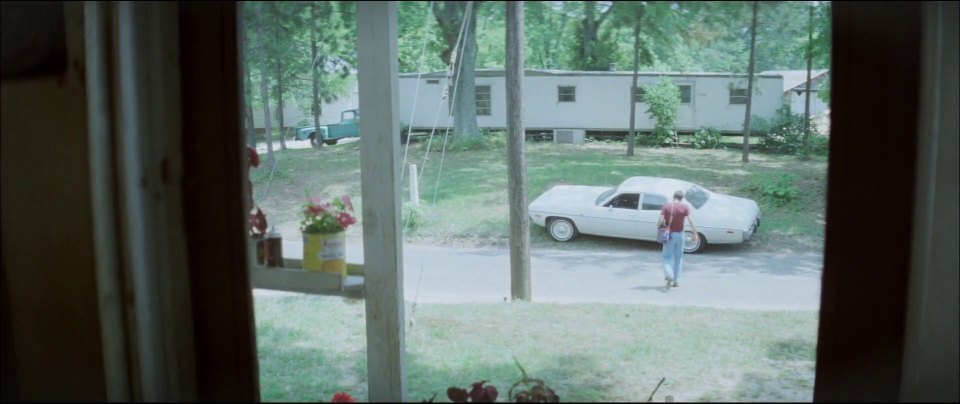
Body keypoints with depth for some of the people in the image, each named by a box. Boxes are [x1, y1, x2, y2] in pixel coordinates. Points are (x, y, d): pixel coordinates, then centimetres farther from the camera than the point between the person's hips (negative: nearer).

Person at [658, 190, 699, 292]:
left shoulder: (666, 207, -5)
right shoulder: (685, 207, -5)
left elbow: (660, 221, -10)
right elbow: (690, 221, -12)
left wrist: (658, 225, 11)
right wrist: (695, 234, -7)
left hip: (669, 234, -1)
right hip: (679, 234, 1)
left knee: (667, 257, 6)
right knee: (678, 257, 15)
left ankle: (669, 275, -21)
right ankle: (676, 281, 18)